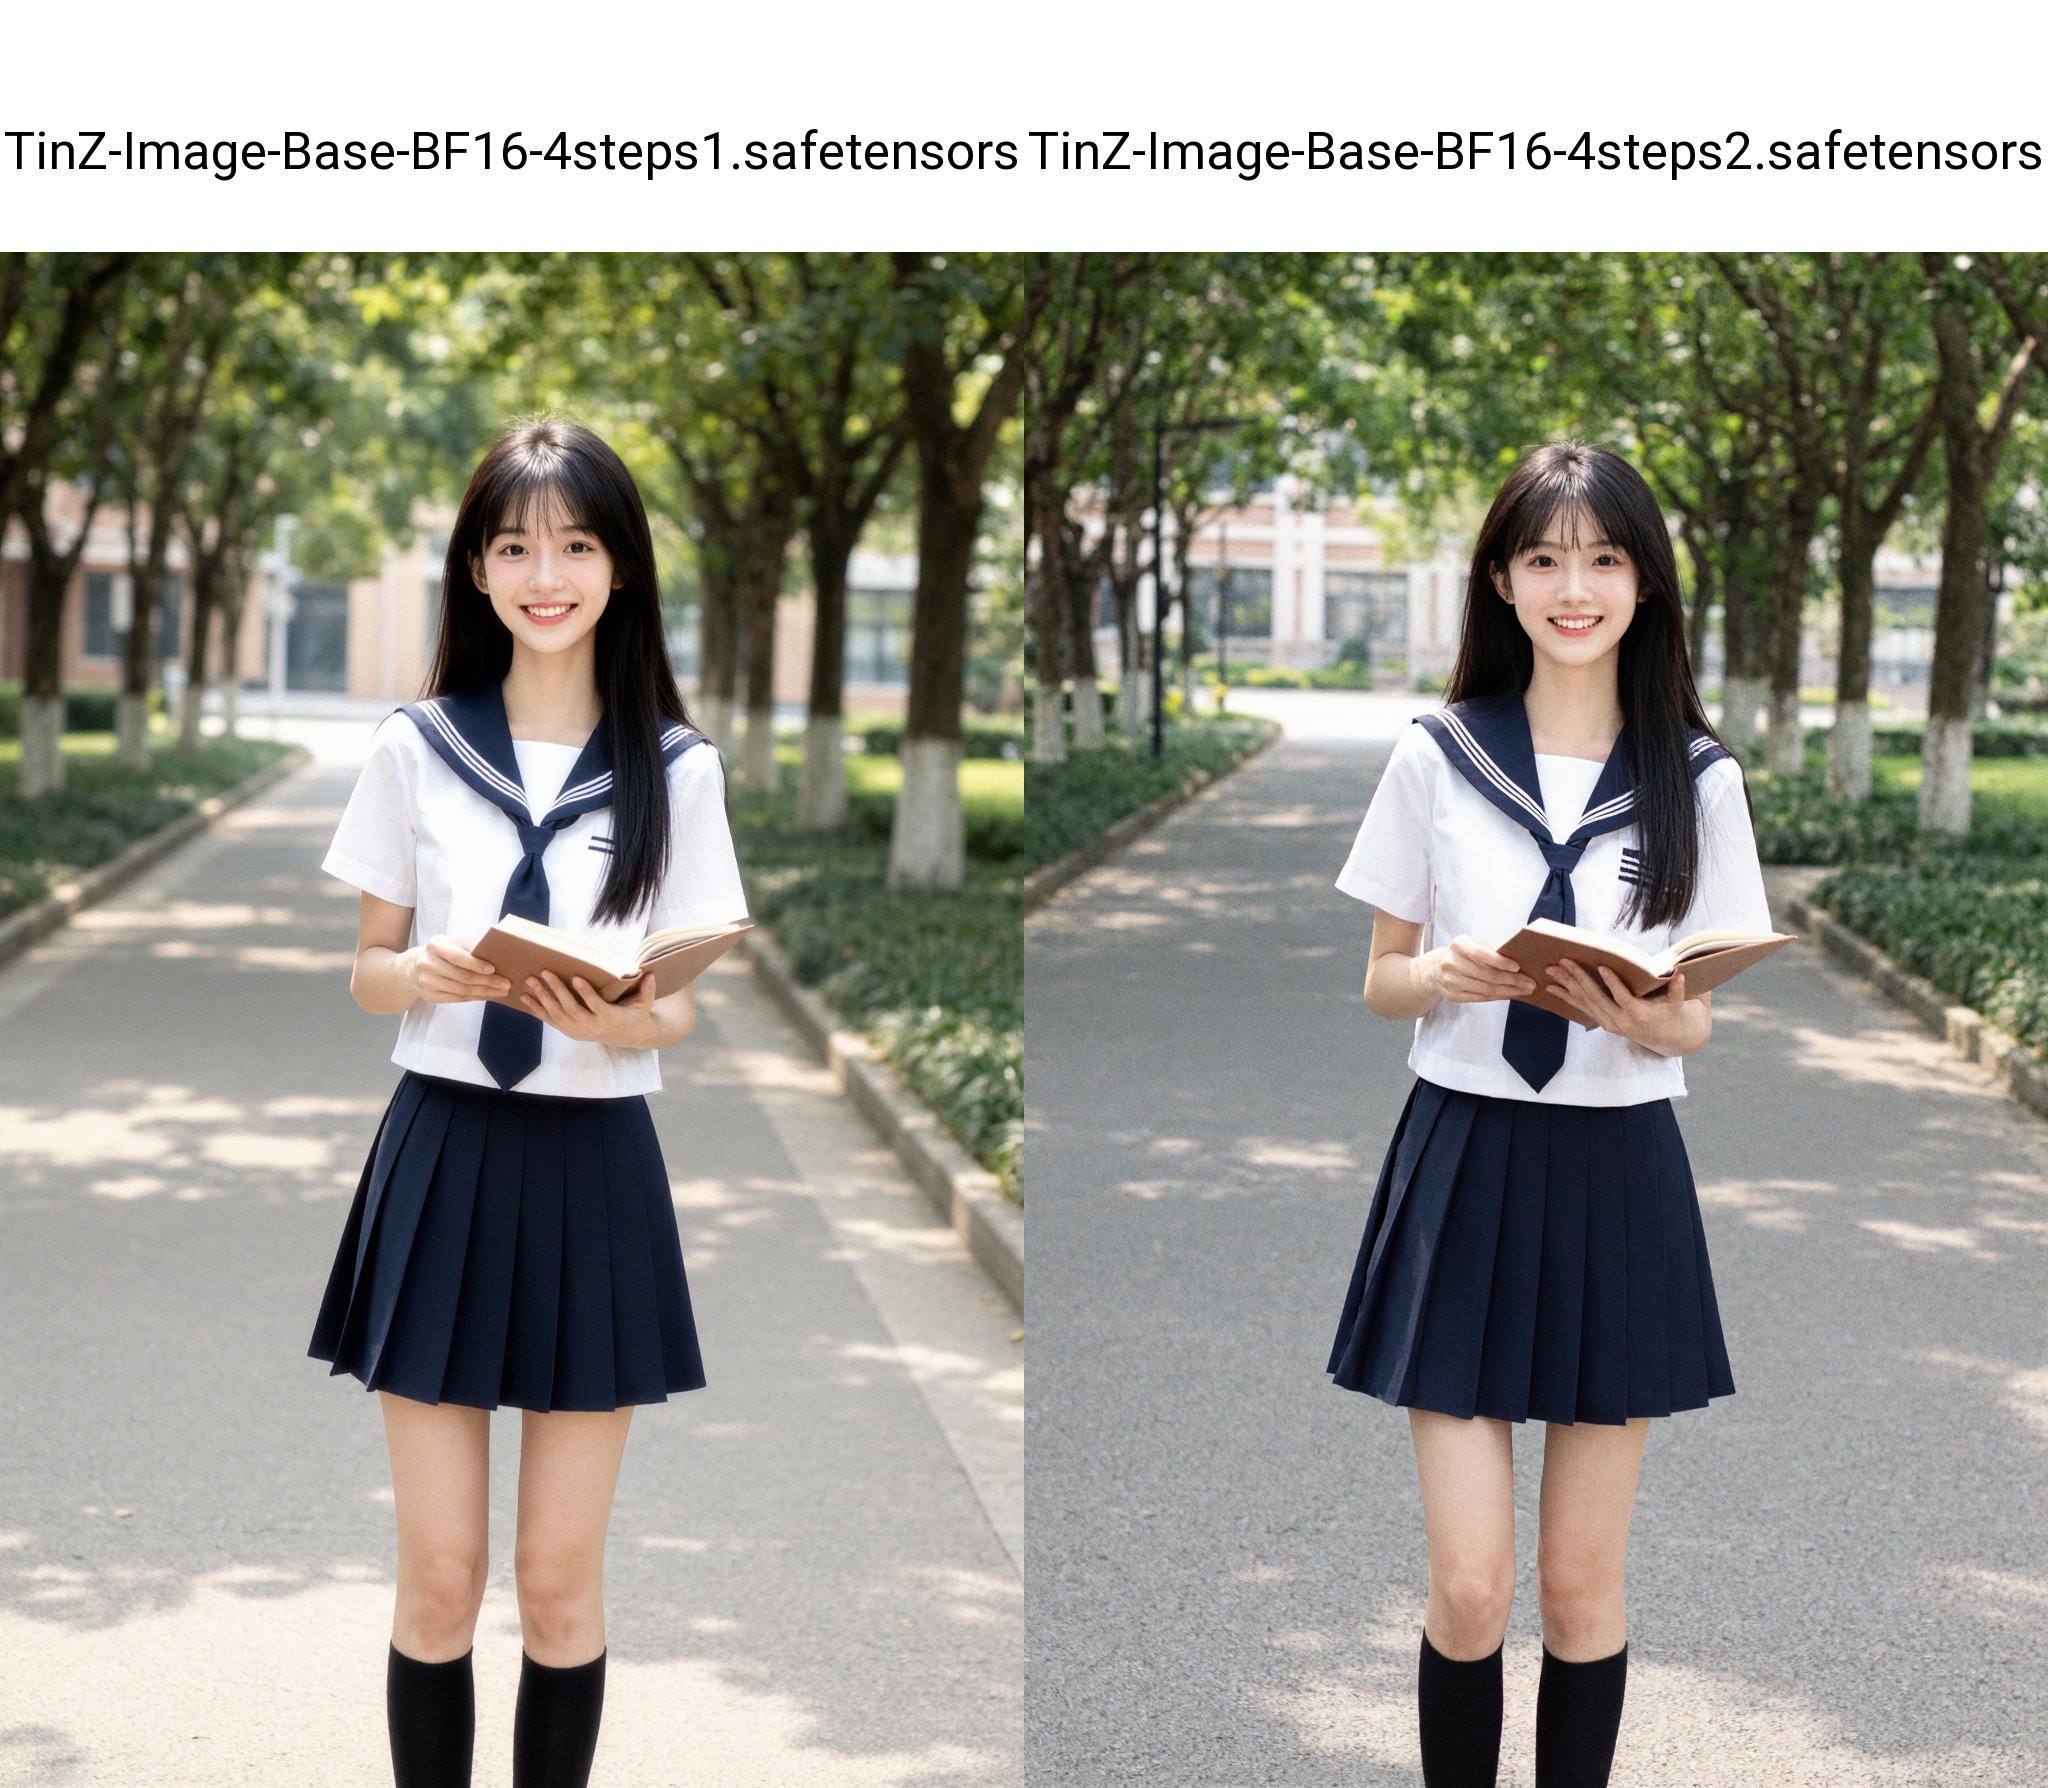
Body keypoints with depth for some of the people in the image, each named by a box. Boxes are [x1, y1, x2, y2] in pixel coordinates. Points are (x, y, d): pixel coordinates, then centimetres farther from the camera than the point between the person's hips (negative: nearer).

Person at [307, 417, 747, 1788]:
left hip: (593, 1170, 0)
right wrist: (429, 976, -16)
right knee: (439, 1577, 2)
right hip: (444, 1157, 0)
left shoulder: (677, 770, 2)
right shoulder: (417, 748, 3)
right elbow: (368, 972, 7)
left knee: (562, 1580, 5)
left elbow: (688, 1007, 5)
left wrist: (632, 1020, -19)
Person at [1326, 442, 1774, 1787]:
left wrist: (1644, 1017, -17)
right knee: (1469, 1587, -4)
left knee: (1584, 1582, 7)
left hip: (1619, 1179, 1)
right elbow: (1381, 981, 7)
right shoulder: (1437, 756, 1)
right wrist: (1447, 976, -16)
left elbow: (1698, 1021, 6)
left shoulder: (1698, 778, 2)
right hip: (1465, 1164, -1)